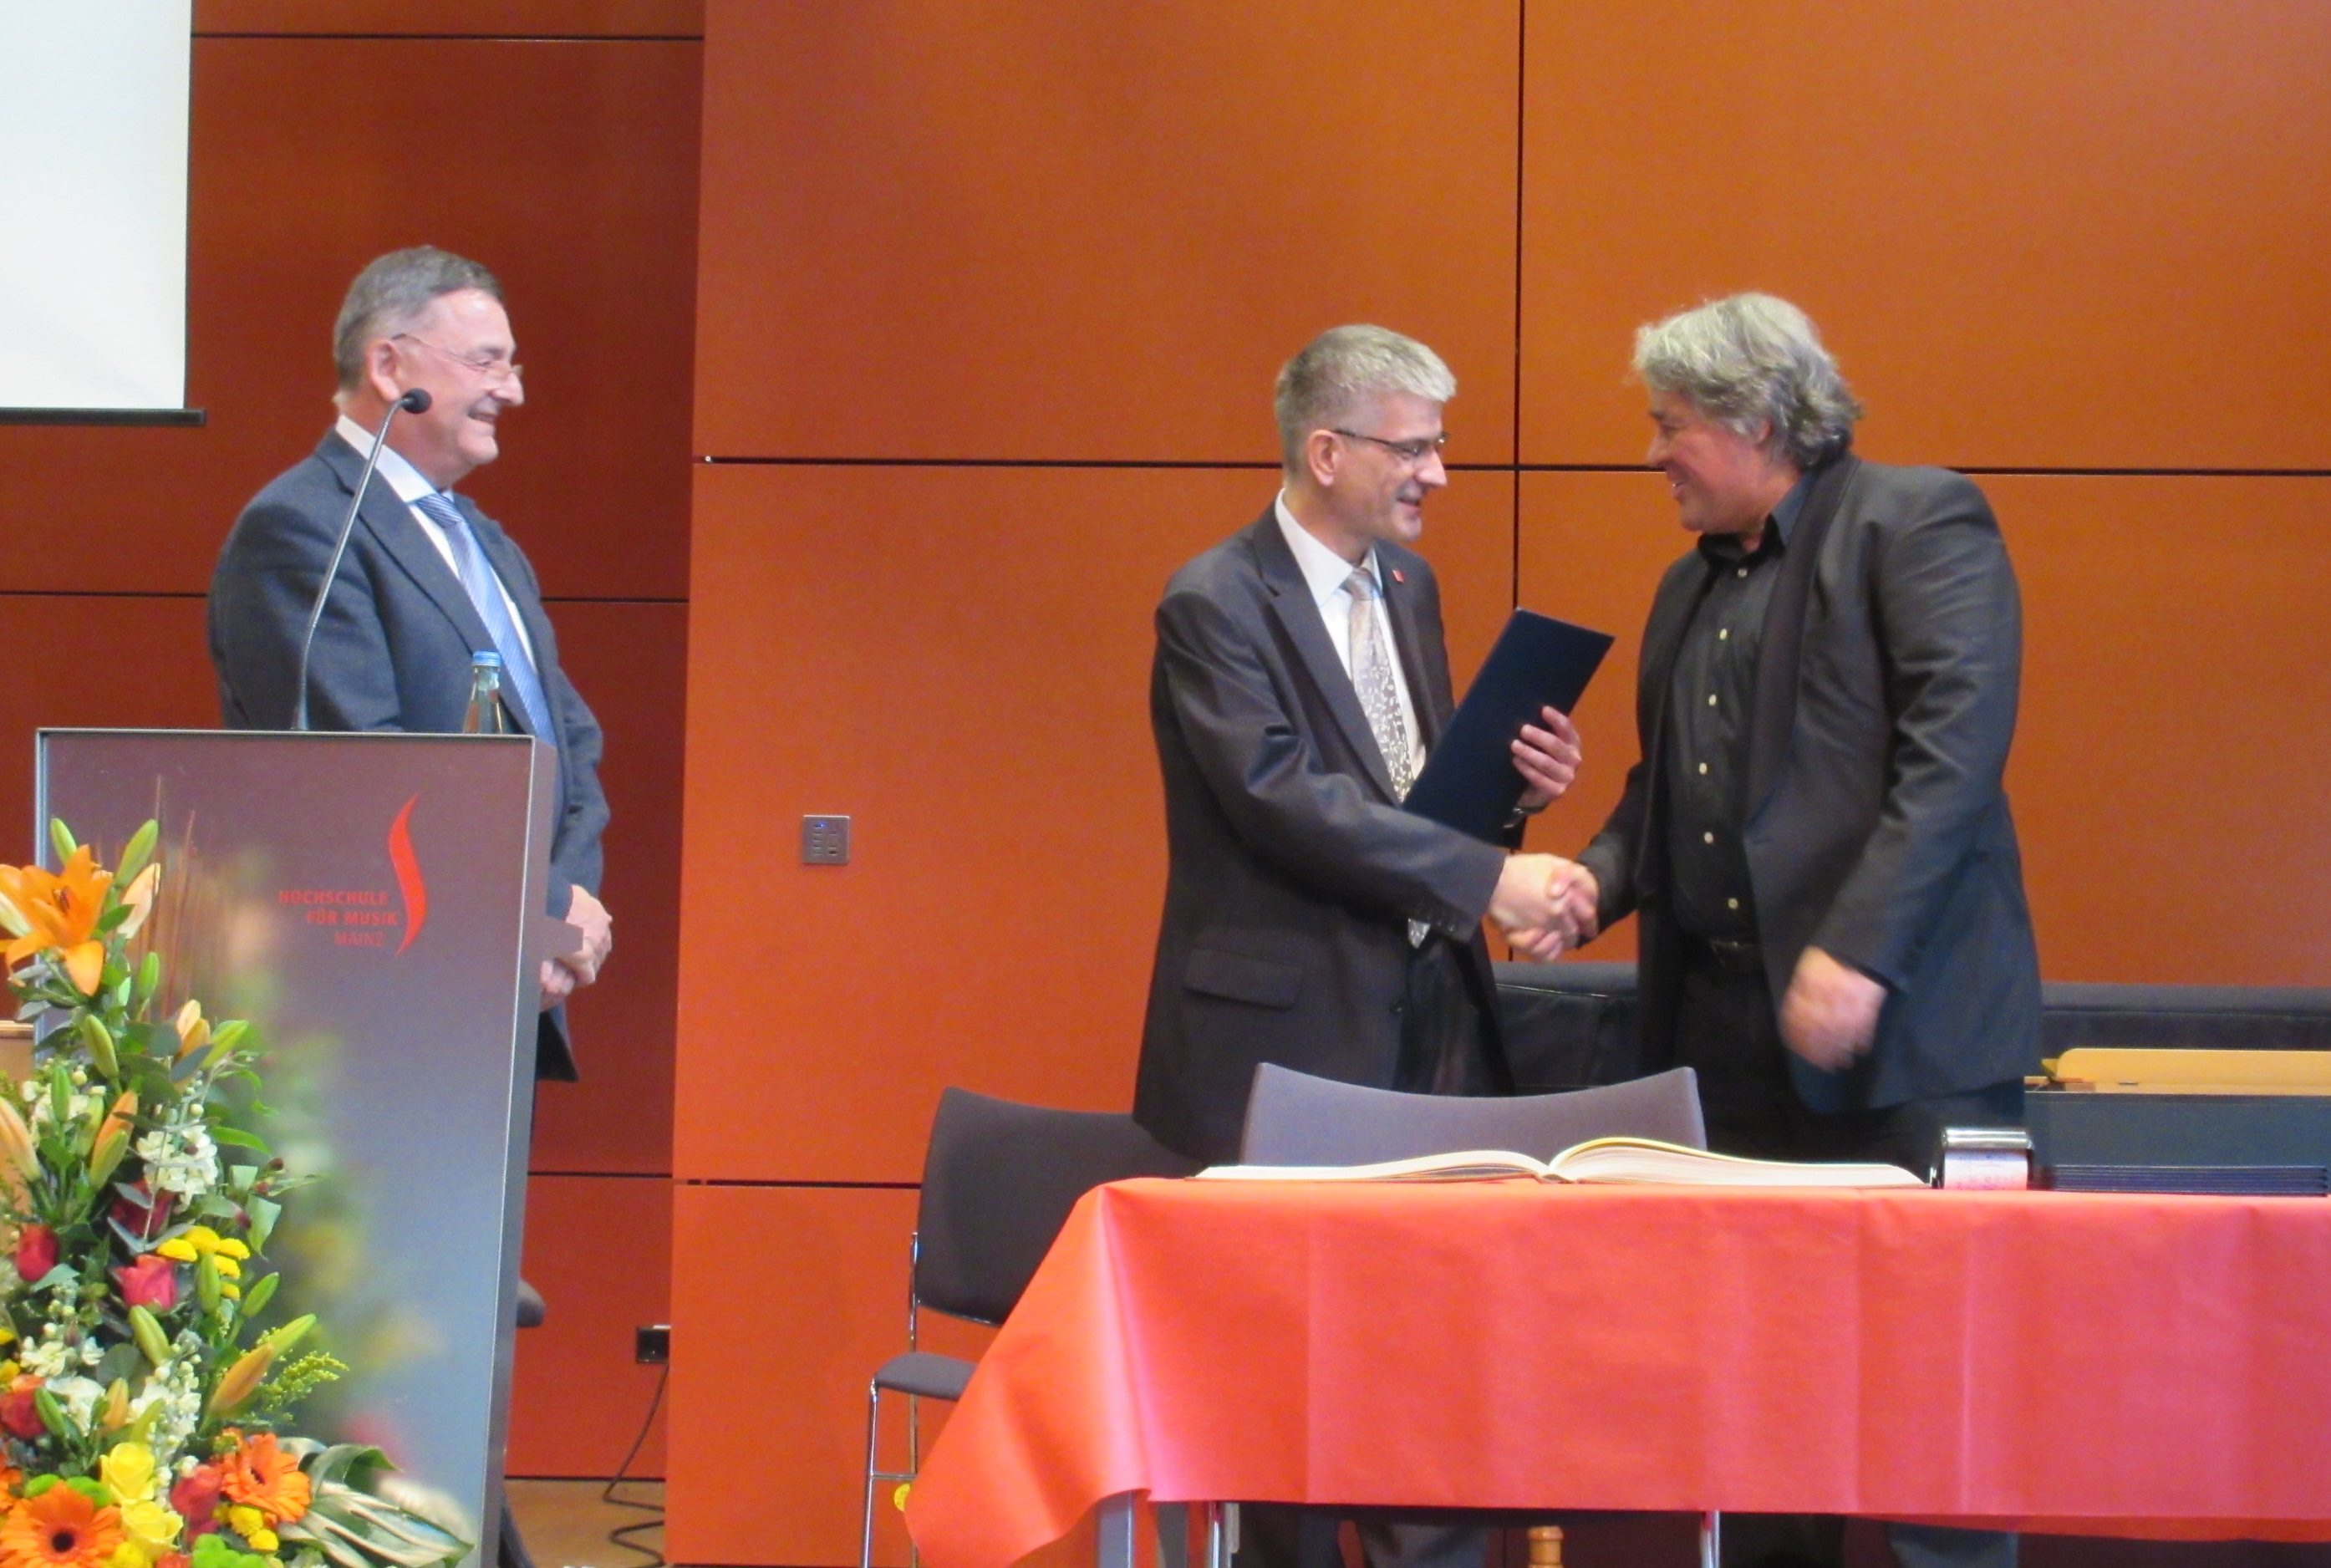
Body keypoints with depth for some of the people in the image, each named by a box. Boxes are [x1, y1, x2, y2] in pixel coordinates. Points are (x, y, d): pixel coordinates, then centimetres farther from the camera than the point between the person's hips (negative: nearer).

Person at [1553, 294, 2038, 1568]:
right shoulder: (1692, 588, 20)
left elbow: (1955, 750, -15)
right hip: (1728, 1025, 8)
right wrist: (1599, 881, 5)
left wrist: (1858, 952, -22)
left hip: (1902, 1028, -8)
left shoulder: (1920, 525, -5)